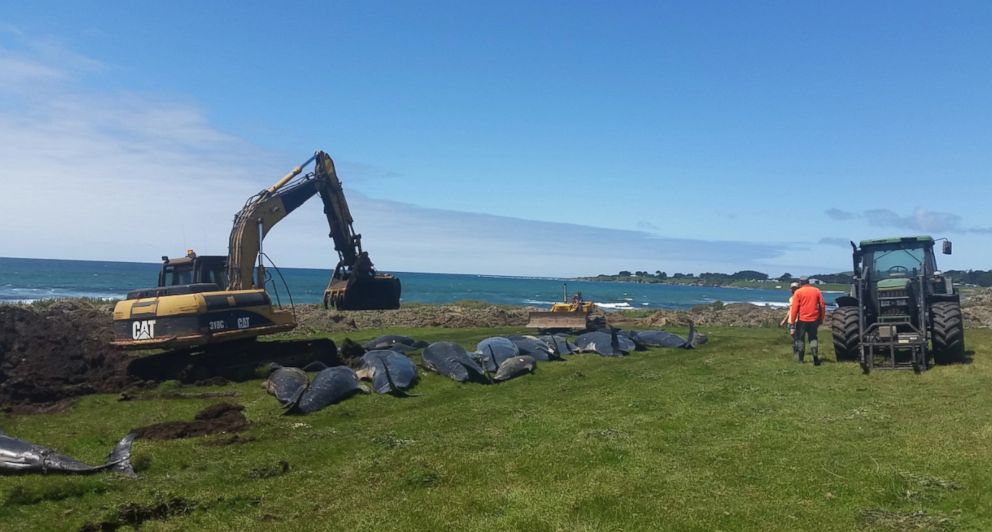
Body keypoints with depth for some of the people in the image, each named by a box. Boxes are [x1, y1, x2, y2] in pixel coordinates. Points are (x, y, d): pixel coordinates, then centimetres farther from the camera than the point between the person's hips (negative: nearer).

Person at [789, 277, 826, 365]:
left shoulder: (798, 292, -4)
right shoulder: (817, 291, 6)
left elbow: (794, 308, -8)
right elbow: (822, 306, 5)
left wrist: (792, 321, -2)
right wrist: (821, 319, 13)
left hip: (802, 320, -3)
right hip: (814, 320, 3)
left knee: (800, 339, 10)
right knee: (813, 338, 14)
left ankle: (800, 359, 11)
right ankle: (815, 357, -5)